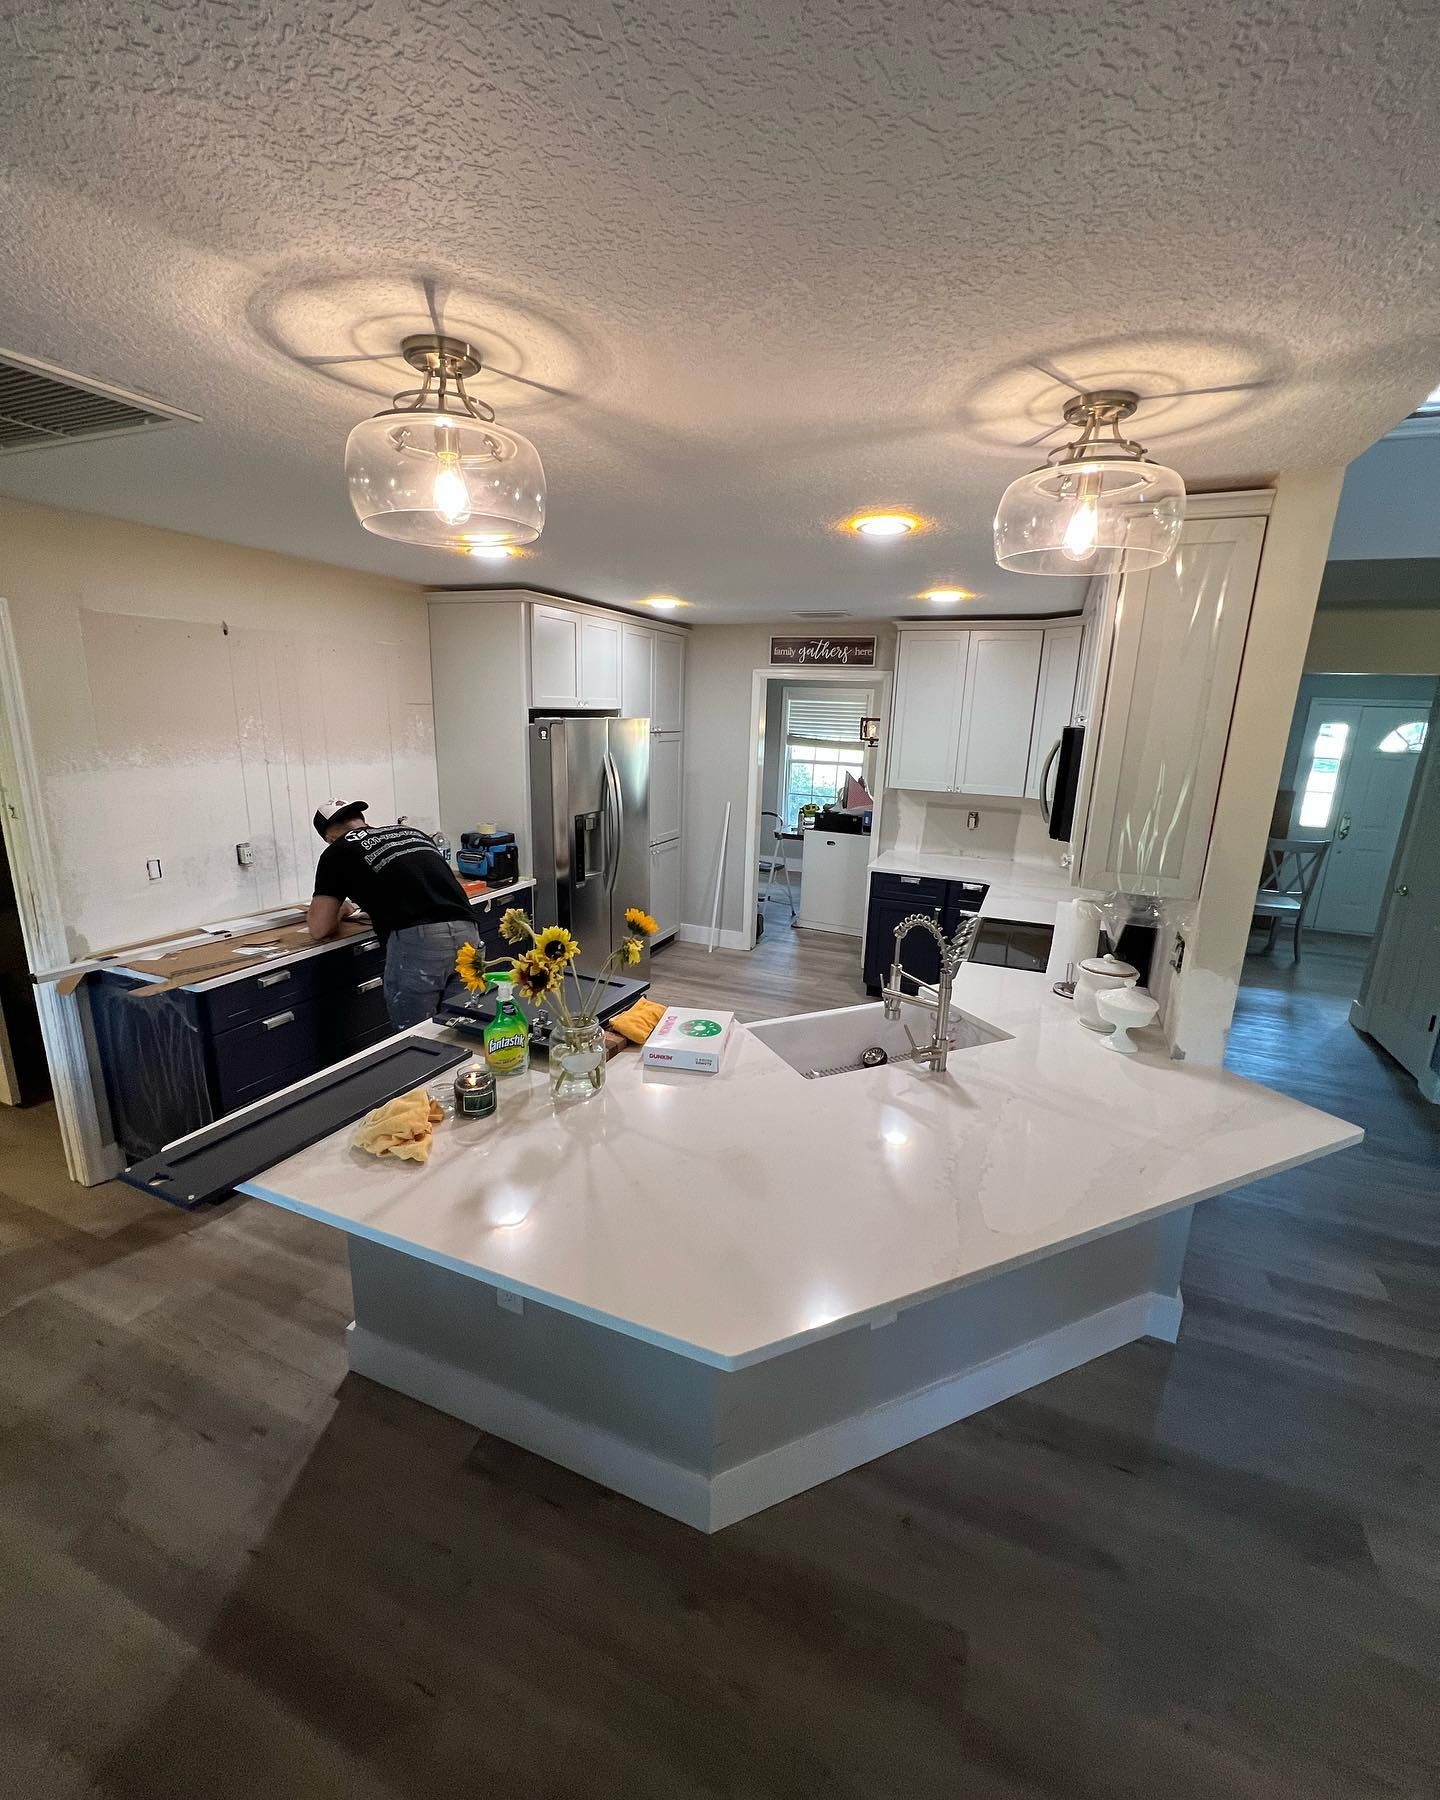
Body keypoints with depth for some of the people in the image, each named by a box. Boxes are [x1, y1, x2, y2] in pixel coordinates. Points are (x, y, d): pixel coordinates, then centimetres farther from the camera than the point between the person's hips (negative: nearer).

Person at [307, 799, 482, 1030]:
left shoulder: (338, 851, 13)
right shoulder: (412, 832, 28)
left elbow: (319, 929, 12)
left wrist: (336, 911, 33)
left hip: (416, 941, -5)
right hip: (467, 935, 6)